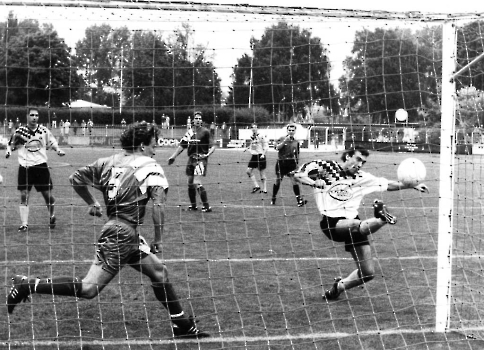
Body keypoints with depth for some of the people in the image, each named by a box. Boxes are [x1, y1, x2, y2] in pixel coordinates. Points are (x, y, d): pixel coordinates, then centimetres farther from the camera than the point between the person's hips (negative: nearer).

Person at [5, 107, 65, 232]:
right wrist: (8, 151, -12)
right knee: (24, 196, -5)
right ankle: (24, 224, 1)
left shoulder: (44, 130, 3)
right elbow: (11, 144, 9)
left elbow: (52, 142, 14)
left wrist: (58, 150, -5)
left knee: (48, 194, 4)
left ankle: (52, 217, 31)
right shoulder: (20, 131, -1)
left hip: (41, 165, 1)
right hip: (25, 166, -1)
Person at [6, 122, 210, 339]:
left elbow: (75, 178, 12)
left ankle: (182, 325, 21)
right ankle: (29, 285, -6)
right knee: (89, 289, -9)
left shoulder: (109, 162, 12)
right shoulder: (151, 168, -6)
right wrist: (158, 240, -9)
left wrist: (91, 203, 24)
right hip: (123, 233, -9)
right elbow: (158, 205, -18)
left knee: (159, 272, 15)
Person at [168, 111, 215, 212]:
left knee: (197, 183, -17)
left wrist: (207, 154, -23)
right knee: (190, 183, 9)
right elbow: (182, 145, 17)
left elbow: (212, 146, -6)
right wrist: (173, 157, 16)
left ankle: (207, 206, -11)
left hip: (201, 159, -6)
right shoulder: (190, 132, 11)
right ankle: (193, 205, 25)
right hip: (191, 159, 6)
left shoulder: (205, 132, -4)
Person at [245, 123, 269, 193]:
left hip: (260, 156, -7)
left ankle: (264, 189, 7)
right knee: (249, 171, -2)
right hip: (253, 156, 7)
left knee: (262, 173, -1)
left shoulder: (261, 137, -10)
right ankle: (256, 186, 5)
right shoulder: (252, 137, 11)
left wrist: (263, 154, -19)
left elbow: (266, 146, -11)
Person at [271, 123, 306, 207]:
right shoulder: (282, 139, -2)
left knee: (294, 180, -11)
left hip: (291, 162, 1)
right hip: (281, 162, -1)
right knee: (278, 181, 7)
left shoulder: (296, 142, 8)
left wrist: (297, 163, 14)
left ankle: (300, 200, -11)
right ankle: (273, 199, 25)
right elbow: (277, 147, -19)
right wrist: (285, 140, -26)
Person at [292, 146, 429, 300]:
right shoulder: (325, 166, -2)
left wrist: (413, 185, 0)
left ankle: (339, 286, 24)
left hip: (354, 223, 5)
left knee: (368, 273, 2)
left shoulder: (362, 178, 10)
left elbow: (389, 184, 11)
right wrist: (313, 182, -26)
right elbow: (297, 175, -7)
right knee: (356, 225, -40)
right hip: (331, 223, -5)